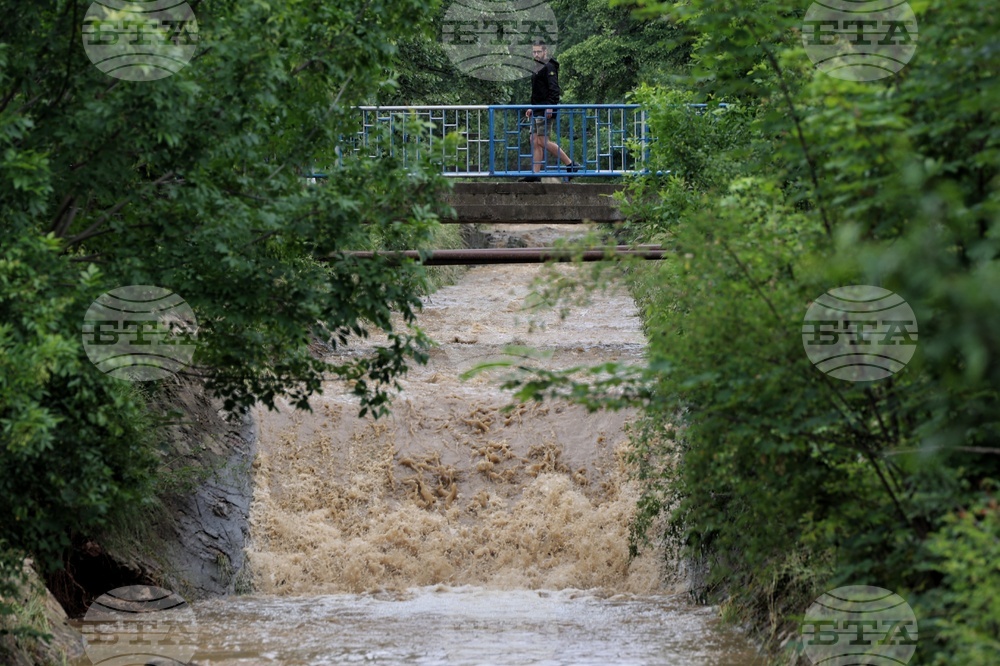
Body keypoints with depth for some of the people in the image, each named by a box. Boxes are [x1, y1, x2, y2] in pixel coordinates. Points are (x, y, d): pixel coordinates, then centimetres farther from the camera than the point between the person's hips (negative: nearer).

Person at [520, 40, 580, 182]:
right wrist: (532, 108, 24)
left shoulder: (549, 67, -9)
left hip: (546, 111, -10)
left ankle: (571, 164, -6)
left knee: (543, 141, -12)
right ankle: (535, 174, 4)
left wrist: (550, 107, -26)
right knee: (535, 142, 5)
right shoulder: (539, 68, 21)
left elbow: (554, 89, -19)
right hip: (538, 111, 10)